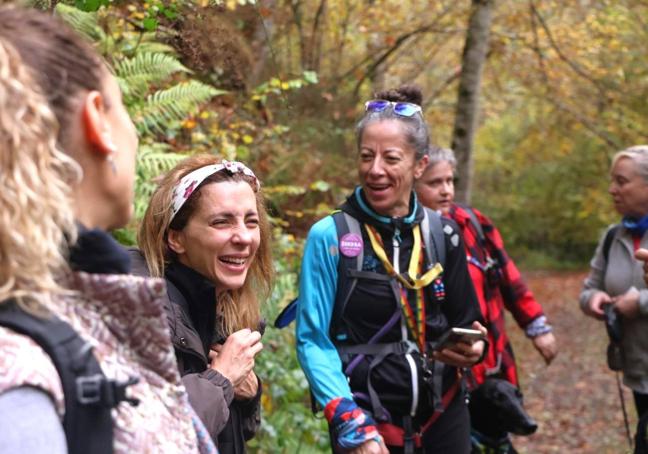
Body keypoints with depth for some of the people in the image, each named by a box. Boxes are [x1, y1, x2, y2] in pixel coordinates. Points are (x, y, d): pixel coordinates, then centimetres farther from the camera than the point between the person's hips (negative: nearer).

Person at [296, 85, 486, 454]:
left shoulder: (442, 234, 2)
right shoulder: (330, 236, -10)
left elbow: (463, 323, 11)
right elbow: (313, 341, -11)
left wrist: (471, 348, -11)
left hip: (443, 416, 4)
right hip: (366, 421, -4)